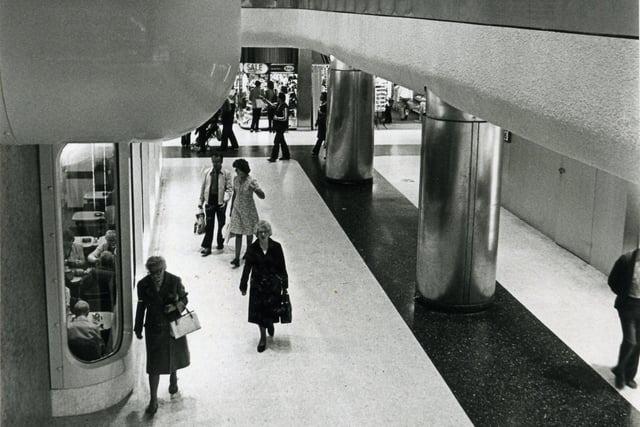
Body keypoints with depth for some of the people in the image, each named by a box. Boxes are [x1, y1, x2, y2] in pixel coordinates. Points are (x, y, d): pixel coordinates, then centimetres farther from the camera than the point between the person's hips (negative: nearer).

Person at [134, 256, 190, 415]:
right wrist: (138, 328, 8)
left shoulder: (175, 281, -15)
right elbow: (141, 306, 1)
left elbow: (184, 299, -2)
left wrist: (176, 306, -24)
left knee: (175, 354, 23)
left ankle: (173, 378, 54)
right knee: (154, 365, -2)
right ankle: (153, 400, 8)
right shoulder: (143, 284, -12)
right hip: (154, 329, -1)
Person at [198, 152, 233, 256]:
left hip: (221, 202, -1)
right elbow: (203, 187, 10)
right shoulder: (207, 172, 5)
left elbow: (229, 188, -3)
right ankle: (207, 247, -1)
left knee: (221, 224, 11)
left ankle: (220, 243, 31)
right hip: (209, 202, 1)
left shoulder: (226, 173, -1)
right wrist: (201, 202, 10)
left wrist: (225, 199, -20)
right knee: (209, 225, -2)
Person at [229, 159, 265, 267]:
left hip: (248, 211, -4)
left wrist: (255, 189, -46)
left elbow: (262, 196, -26)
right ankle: (237, 258, 3)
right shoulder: (236, 179, -2)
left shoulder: (251, 181, -20)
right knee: (238, 234, 3)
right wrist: (231, 210, 16)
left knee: (249, 234, 13)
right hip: (237, 209, 4)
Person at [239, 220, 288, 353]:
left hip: (273, 284, -1)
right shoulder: (252, 249, -7)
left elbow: (282, 267, -1)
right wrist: (243, 285, 0)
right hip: (258, 284, 1)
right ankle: (263, 337, 23)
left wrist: (284, 284, 2)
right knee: (258, 311, 5)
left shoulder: (276, 247, -8)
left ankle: (270, 324, 39)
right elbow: (247, 268, -1)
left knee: (271, 309, 2)